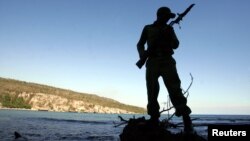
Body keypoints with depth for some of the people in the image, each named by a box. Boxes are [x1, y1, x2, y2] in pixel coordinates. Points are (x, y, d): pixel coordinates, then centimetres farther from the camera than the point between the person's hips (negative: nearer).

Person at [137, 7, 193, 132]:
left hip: (167, 61, 0)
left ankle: (186, 119, -16)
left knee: (174, 89, -13)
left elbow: (175, 45, 7)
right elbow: (140, 44, 13)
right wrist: (142, 53, -9)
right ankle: (154, 119, 0)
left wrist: (169, 35, -11)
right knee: (152, 91, -6)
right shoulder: (148, 28, 16)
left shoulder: (169, 29, 17)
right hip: (152, 62, 1)